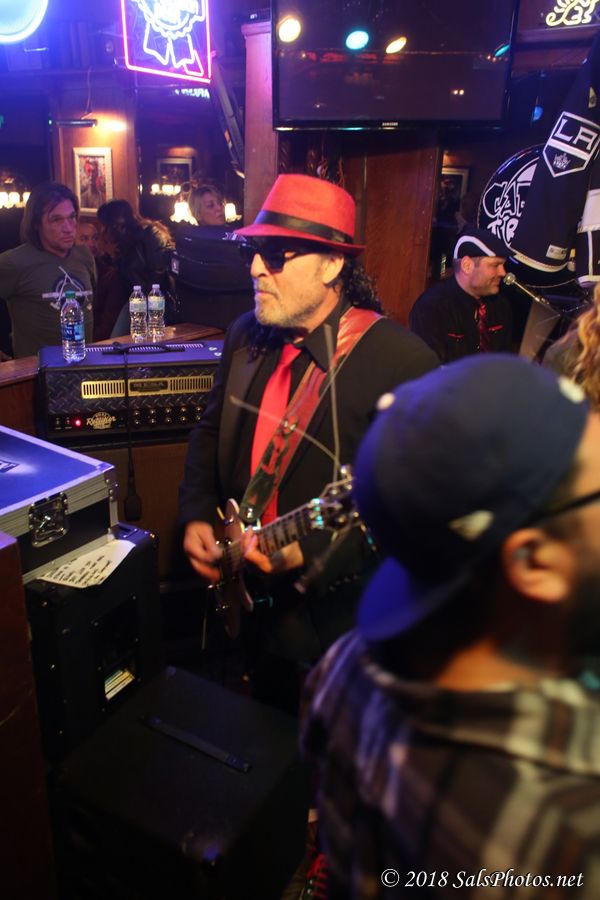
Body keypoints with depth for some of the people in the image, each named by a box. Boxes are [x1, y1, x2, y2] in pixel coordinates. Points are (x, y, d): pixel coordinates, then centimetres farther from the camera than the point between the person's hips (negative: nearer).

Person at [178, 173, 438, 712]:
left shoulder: (401, 361, -24)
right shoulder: (247, 335, -1)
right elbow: (210, 433, 11)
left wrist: (308, 552, -30)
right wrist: (198, 517, -1)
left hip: (339, 617, -6)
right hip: (251, 601, 7)